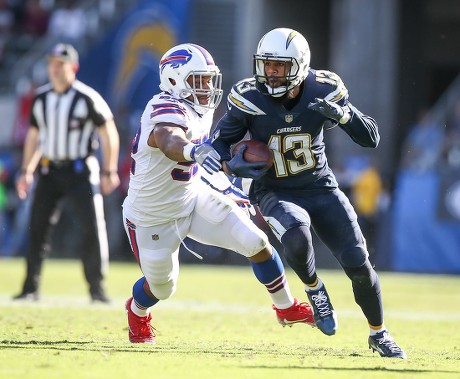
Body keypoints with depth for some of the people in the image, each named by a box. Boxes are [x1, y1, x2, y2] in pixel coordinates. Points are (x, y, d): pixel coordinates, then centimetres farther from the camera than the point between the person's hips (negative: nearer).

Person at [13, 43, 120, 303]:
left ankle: (97, 288, -2)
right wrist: (26, 171, 13)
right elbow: (34, 136, 17)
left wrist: (110, 172, -10)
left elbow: (109, 134, -7)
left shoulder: (87, 98, -11)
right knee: (37, 228, 1)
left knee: (92, 228, -9)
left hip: (80, 170, -5)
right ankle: (31, 288, 7)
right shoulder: (41, 98, 6)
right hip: (49, 171, 5)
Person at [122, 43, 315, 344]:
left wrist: (222, 187, 19)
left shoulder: (199, 110, -3)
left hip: (194, 199, 7)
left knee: (256, 244, -5)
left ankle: (287, 308, 17)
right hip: (154, 217, -7)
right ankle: (138, 310, 51)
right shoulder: (168, 112, -31)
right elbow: (171, 142, -56)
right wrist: (195, 151, -79)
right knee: (162, 288, 13)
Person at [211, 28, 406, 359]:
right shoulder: (249, 99, -15)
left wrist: (341, 114, -30)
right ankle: (314, 289, -2)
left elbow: (371, 139, -11)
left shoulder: (323, 91, -12)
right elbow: (220, 142, -3)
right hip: (275, 193, -2)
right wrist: (232, 165, -25)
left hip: (321, 189, 2)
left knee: (359, 265, -4)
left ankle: (379, 334, 22)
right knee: (297, 239, -36)